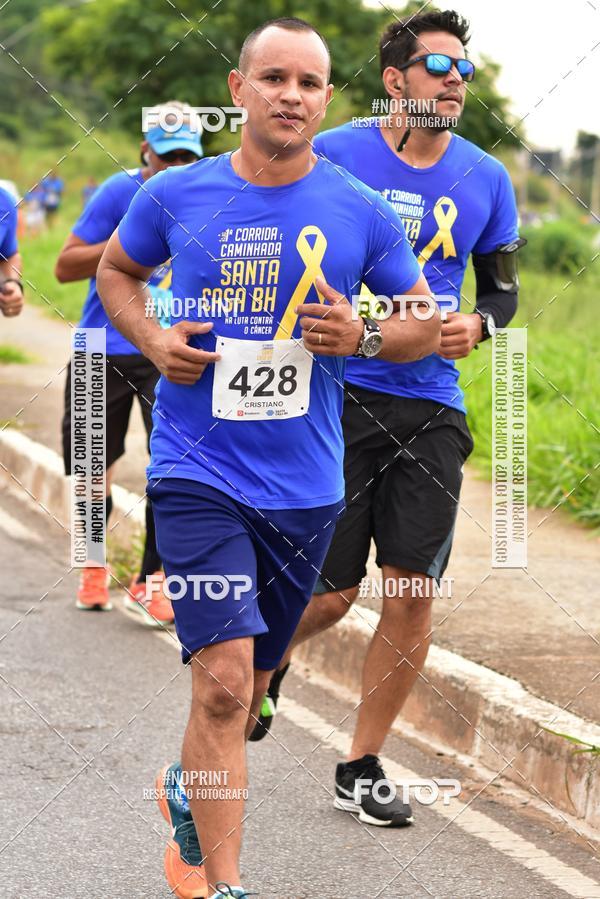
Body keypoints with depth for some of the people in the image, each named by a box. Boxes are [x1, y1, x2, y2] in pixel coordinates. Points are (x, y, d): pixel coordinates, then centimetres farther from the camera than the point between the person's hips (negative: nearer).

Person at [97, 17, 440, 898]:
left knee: (249, 682, 18)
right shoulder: (176, 197, -2)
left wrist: (363, 336, -13)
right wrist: (152, 339, -3)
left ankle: (189, 790, 48)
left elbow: (426, 323, 8)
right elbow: (115, 271, 16)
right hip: (197, 474, -2)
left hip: (305, 487, 3)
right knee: (223, 681, -15)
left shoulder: (361, 213, -1)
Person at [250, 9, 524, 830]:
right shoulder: (332, 156, -4)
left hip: (431, 407, 3)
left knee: (412, 597, 0)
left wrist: (479, 323, -4)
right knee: (328, 593, -1)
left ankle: (362, 770, 16)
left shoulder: (485, 178, 6)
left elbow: (503, 284, 17)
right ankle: (266, 663, 35)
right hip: (338, 393, -3)